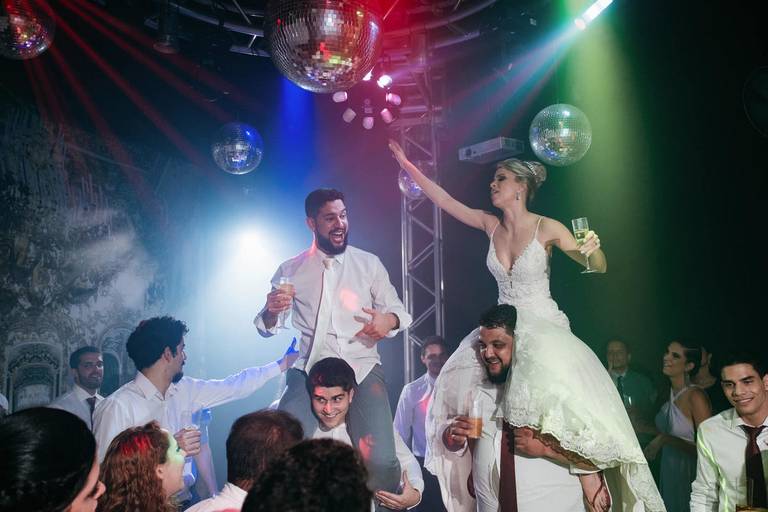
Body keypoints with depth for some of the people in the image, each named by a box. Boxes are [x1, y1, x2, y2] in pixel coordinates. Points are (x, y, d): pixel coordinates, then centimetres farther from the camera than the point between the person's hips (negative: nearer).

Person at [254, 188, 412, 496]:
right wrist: (271, 312, -11)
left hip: (362, 368, 0)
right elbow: (267, 328, 13)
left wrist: (389, 320, -10)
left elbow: (398, 311, 15)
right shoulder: (290, 270, 13)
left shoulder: (369, 263, 13)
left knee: (381, 462, -21)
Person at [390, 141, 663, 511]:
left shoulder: (547, 228, -10)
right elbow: (445, 200, 6)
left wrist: (593, 251, -30)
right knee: (462, 386, -7)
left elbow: (598, 267, -7)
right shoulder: (490, 225, 3)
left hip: (544, 328, -5)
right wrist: (408, 166, 5)